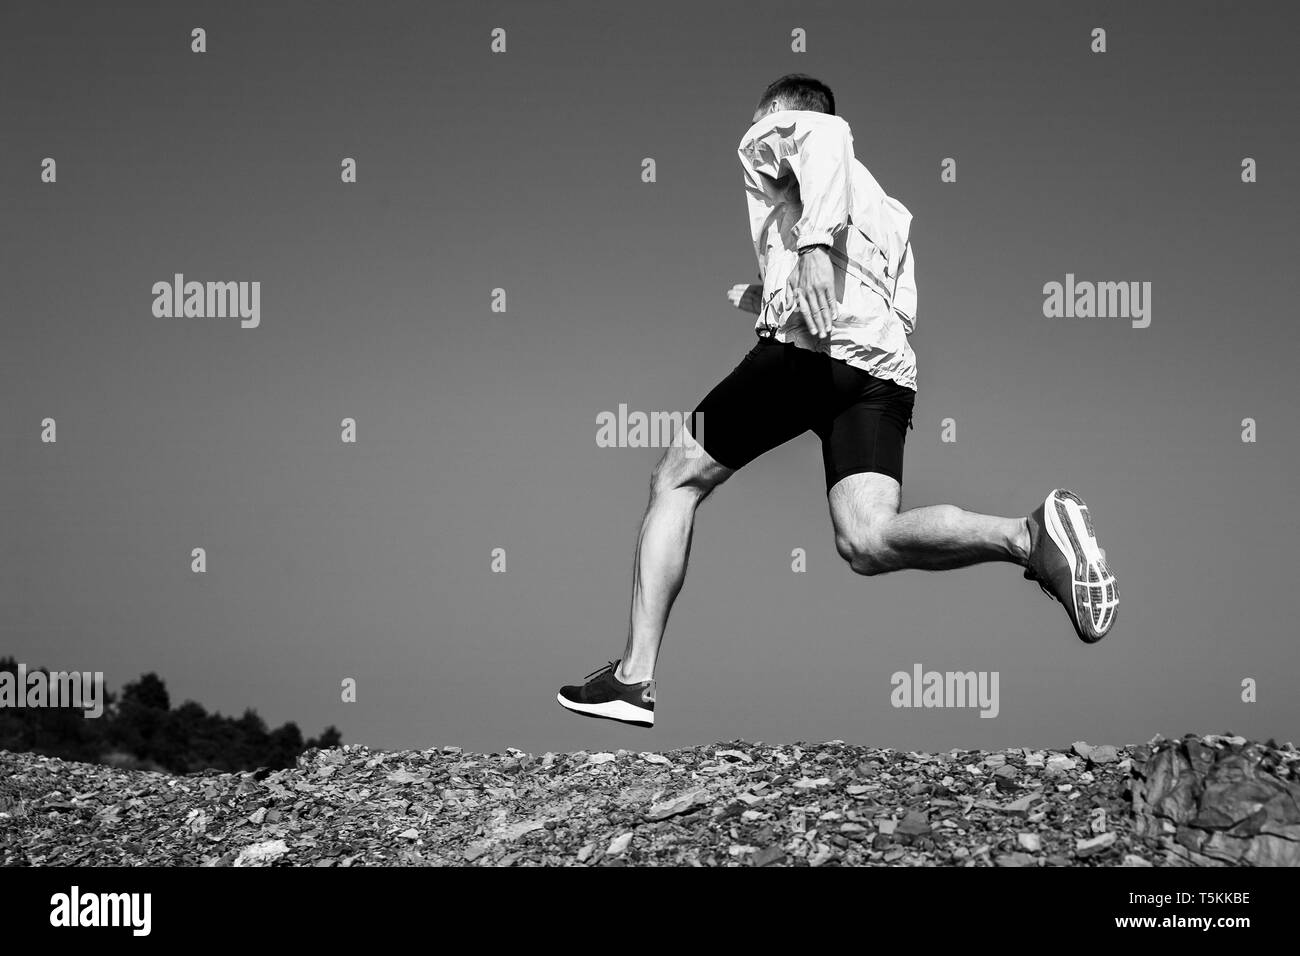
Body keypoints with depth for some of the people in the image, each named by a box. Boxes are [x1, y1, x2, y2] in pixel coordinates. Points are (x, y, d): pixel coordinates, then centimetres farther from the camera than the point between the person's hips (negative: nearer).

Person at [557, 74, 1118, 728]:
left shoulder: (773, 136, 18)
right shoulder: (886, 207, 37)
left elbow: (826, 136, -7)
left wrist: (814, 242, -23)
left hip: (804, 349, -6)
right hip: (885, 371, 6)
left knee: (677, 479, 9)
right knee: (867, 543, -13)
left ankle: (636, 677, 3)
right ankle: (1033, 534, -35)